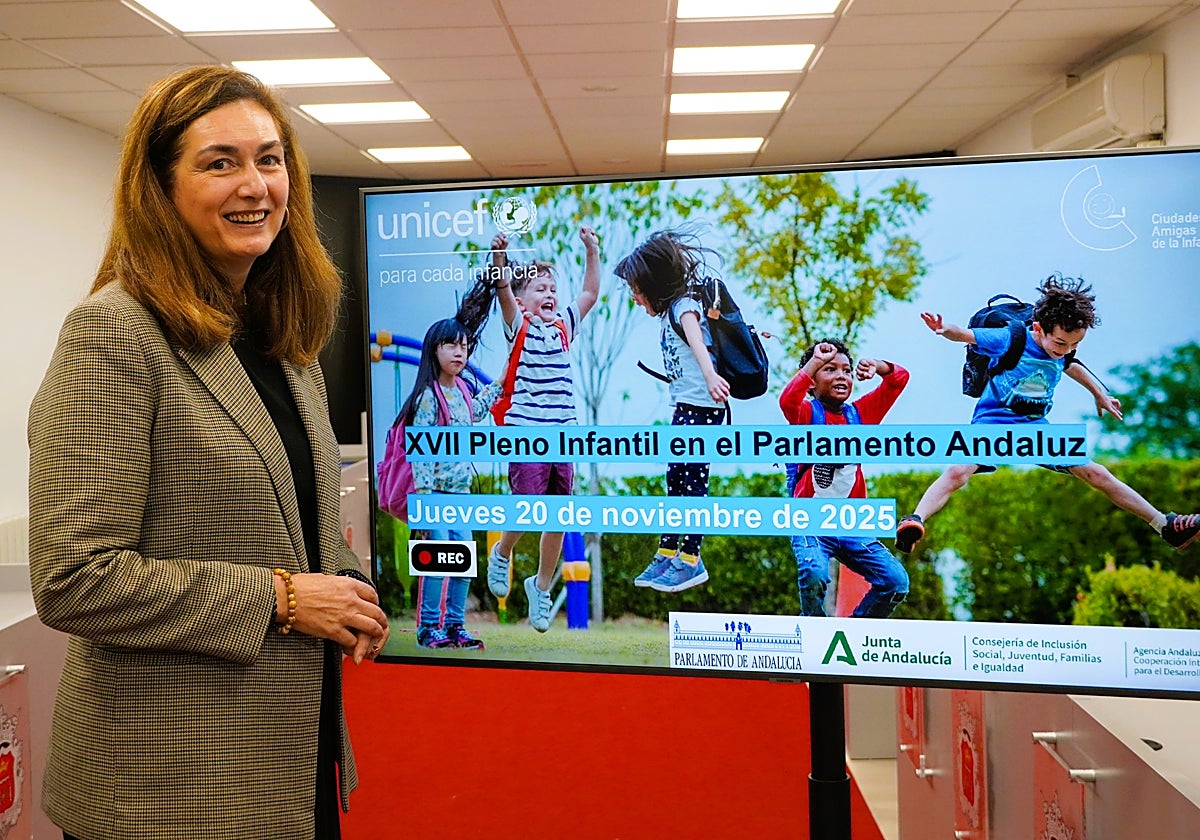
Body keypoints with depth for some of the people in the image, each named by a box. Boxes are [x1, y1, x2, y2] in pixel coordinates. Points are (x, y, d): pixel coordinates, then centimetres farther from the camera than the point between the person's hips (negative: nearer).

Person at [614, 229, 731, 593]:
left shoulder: (684, 305, -13)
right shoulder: (668, 313, 16)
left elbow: (696, 340, -33)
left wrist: (710, 376, -46)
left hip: (702, 409, -10)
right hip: (684, 409, 10)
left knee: (693, 482, -4)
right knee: (676, 480, 13)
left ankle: (690, 561, 4)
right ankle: (666, 555, 22)